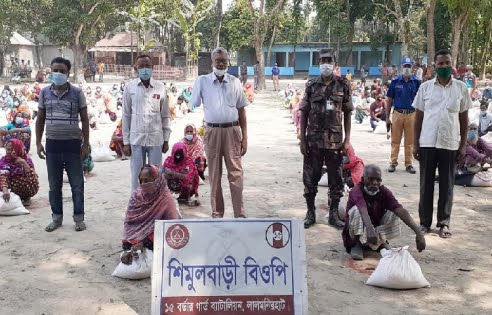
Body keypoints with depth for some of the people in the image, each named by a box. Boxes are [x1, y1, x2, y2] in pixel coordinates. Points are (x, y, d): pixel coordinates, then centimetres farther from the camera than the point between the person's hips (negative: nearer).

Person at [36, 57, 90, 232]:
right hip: (52, 144, 2)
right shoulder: (44, 93, 4)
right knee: (54, 185, 10)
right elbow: (40, 119, 10)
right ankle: (57, 217, 22)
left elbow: (84, 119, 0)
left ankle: (79, 218, 15)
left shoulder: (77, 93, -3)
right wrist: (38, 143, 4)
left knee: (77, 184, 4)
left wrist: (86, 144, -4)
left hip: (73, 144, -2)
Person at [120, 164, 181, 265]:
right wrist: (127, 248, -15)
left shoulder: (166, 200, -14)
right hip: (136, 240, 4)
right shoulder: (136, 195, -1)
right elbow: (128, 222, -3)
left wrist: (144, 242, -20)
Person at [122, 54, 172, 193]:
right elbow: (126, 115, 4)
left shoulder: (160, 87, 3)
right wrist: (126, 141, 2)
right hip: (136, 138, 0)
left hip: (156, 138, 0)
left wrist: (166, 140, 6)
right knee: (137, 176, 5)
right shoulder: (130, 87, 2)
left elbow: (165, 115, 8)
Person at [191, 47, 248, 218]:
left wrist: (244, 137, 4)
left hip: (232, 130, 0)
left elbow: (241, 110, 9)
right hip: (212, 131, 0)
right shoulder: (202, 81, 4)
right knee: (214, 174, 6)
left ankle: (239, 213, 4)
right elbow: (194, 106, 7)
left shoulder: (235, 82, 8)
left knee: (236, 172, -1)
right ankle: (217, 212, 15)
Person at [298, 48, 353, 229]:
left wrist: (347, 139, -1)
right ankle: (310, 213, 18)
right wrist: (302, 139, -2)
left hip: (335, 141, 0)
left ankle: (334, 214, 18)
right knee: (310, 178, 5)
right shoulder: (311, 85, 3)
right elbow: (303, 113, 4)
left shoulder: (343, 85, 3)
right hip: (313, 141, 0)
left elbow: (347, 114, 5)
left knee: (336, 178, 6)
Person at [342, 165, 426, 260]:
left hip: (378, 229, 4)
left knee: (394, 213, -18)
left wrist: (418, 232, -39)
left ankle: (382, 242, 0)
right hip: (357, 232, -3)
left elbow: (401, 211, -27)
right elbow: (363, 211, -46)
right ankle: (356, 244, -13)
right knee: (356, 210, -32)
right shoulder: (356, 191, -25)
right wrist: (370, 230, -65)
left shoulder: (384, 192, -13)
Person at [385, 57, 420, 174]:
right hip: (397, 113, 0)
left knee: (410, 141, 6)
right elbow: (389, 100, 5)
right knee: (395, 140, 3)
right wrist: (387, 118, 0)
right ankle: (393, 163, 11)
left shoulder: (416, 82, 5)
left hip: (411, 115, 0)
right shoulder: (395, 82, 4)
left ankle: (408, 164, 14)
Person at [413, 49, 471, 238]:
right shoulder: (425, 87, 2)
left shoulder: (461, 88, 2)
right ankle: (425, 222, 17)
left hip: (450, 144, 0)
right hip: (427, 143, 0)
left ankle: (444, 223, 17)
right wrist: (415, 144, 1)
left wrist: (463, 145, 2)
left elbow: (464, 118, 6)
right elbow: (418, 116, 5)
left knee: (446, 185, 7)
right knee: (426, 184, 7)